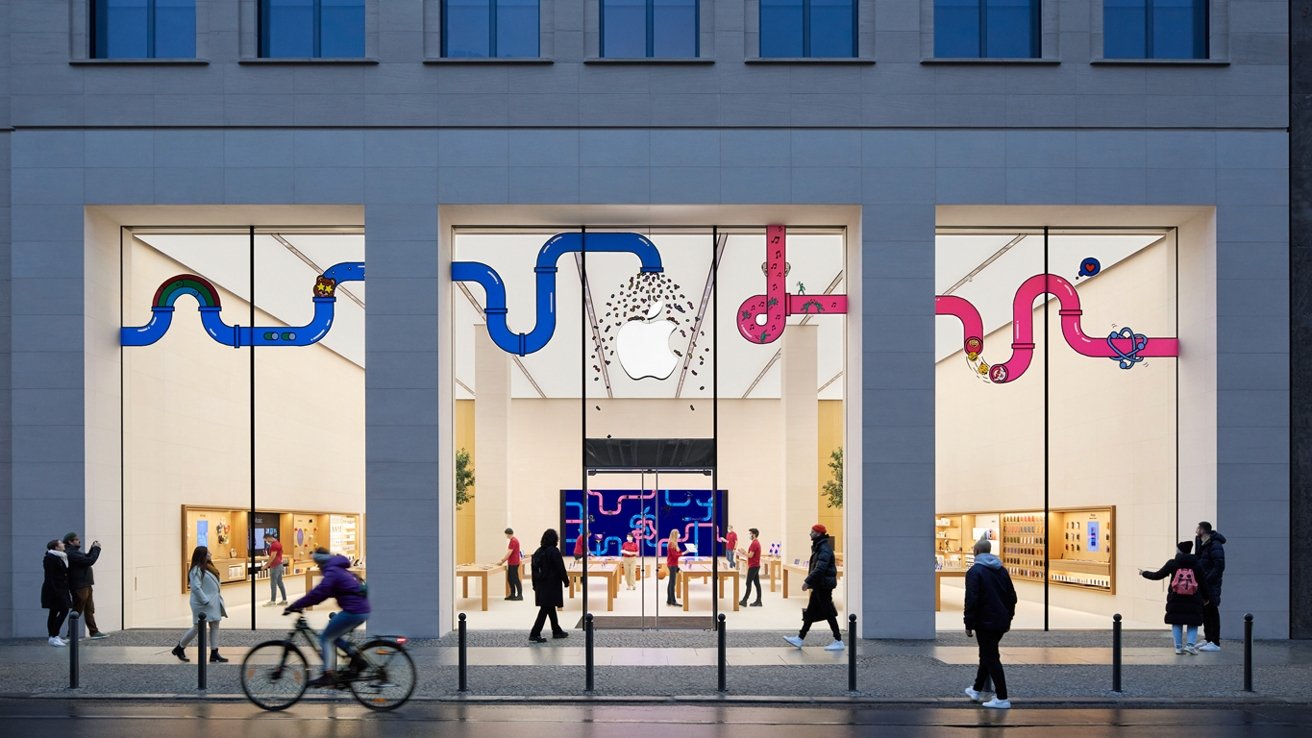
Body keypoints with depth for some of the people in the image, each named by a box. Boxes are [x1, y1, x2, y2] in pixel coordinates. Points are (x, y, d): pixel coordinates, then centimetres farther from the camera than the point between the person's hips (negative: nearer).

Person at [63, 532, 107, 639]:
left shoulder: (74, 552, 15)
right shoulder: (71, 554, -19)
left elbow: (86, 558, 23)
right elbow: (90, 561, -23)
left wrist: (93, 549, 10)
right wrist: (96, 548, -11)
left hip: (85, 586, 11)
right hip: (79, 587, -11)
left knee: (89, 610, 12)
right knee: (77, 611, -2)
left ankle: (94, 632, 15)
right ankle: (71, 634, 6)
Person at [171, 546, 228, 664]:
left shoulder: (208, 567, 12)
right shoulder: (197, 570, -16)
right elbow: (196, 588, -23)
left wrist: (218, 598, 11)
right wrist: (205, 601, -22)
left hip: (213, 603, 9)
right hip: (202, 604, -9)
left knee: (215, 627, 5)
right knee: (197, 628, 1)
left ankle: (214, 654, 7)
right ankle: (179, 648, 20)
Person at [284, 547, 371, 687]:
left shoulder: (332, 572, -10)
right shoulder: (340, 570, 21)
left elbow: (318, 593, -19)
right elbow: (322, 592, 27)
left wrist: (294, 606, -16)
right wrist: (299, 605, 23)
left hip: (353, 611, -9)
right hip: (363, 610, 9)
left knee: (326, 638, 3)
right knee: (334, 636, 22)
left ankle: (328, 675, -3)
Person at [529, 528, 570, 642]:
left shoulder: (538, 551, 7)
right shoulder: (554, 551, -15)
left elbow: (534, 568, 9)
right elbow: (560, 568, -14)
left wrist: (535, 584, 14)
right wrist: (566, 581, -2)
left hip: (541, 584, 8)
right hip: (552, 584, -8)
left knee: (550, 607, 17)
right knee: (545, 608, -5)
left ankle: (557, 631, 27)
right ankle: (535, 634, -9)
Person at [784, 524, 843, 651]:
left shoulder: (824, 548, -19)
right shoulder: (818, 547, 13)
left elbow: (820, 568, -27)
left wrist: (807, 581, -25)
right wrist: (809, 581, 18)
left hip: (824, 585, -10)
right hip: (819, 585, 10)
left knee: (828, 613, -4)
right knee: (810, 612, 12)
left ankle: (838, 641, 2)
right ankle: (800, 638, 17)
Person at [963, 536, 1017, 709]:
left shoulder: (974, 571, -12)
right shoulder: (1001, 570, 11)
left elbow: (971, 600, -18)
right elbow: (1012, 596, 14)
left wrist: (969, 624, -12)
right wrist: (1008, 617, 22)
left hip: (985, 623, -8)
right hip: (1001, 622, 8)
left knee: (991, 658, -3)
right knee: (987, 655, 21)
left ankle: (1002, 698, -5)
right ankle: (977, 690, 33)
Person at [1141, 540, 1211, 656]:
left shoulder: (1172, 564, -3)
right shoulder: (1197, 565, 0)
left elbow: (1157, 575, 3)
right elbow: (1203, 583, 6)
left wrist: (1144, 573, 20)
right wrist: (1206, 597, 19)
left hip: (1175, 600, 0)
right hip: (1193, 601, 0)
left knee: (1176, 623, 11)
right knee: (1192, 624, 9)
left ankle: (1178, 646, 8)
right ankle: (1190, 644, -8)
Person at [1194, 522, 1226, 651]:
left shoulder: (1215, 545, -17)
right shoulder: (1201, 543, 12)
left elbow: (1219, 566, -22)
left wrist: (1207, 579, -22)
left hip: (1211, 584, -9)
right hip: (1203, 583, 9)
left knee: (1212, 612, -6)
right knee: (1204, 611, 15)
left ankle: (1215, 643, -3)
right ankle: (1208, 639, 25)